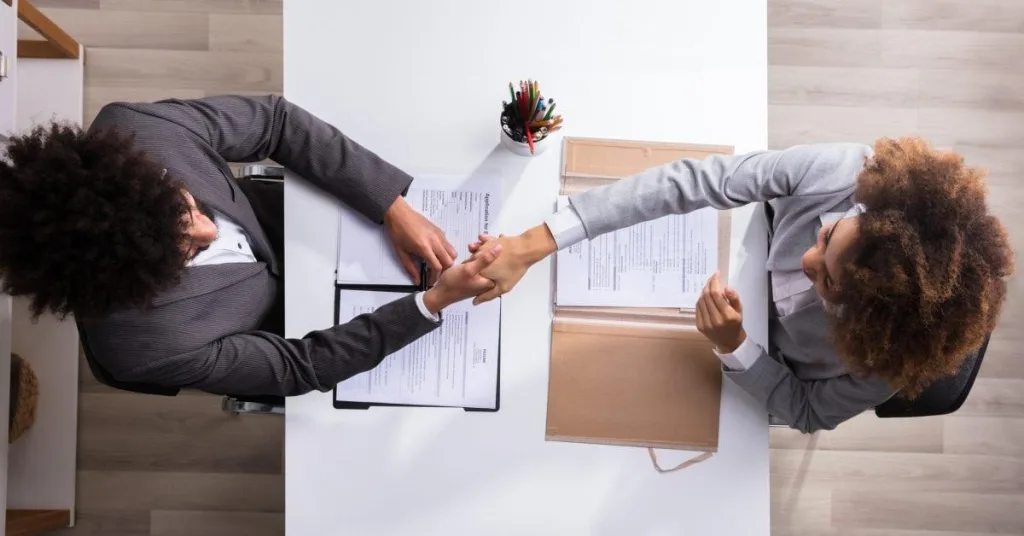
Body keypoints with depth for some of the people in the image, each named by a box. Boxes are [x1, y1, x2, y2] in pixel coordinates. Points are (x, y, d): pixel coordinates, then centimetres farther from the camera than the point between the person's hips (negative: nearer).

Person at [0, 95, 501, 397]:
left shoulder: (129, 129, -35)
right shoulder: (145, 344, -40)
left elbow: (276, 119, -23)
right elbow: (304, 365, -29)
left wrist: (394, 208, -29)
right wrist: (434, 301, -38)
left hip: (274, 218, 4)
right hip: (281, 312, -3)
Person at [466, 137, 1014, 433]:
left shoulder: (893, 360, -40)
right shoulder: (843, 170, -40)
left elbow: (808, 412, -21)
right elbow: (690, 180, -42)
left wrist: (733, 346, -42)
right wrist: (533, 245, -47)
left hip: (764, 360, -1)